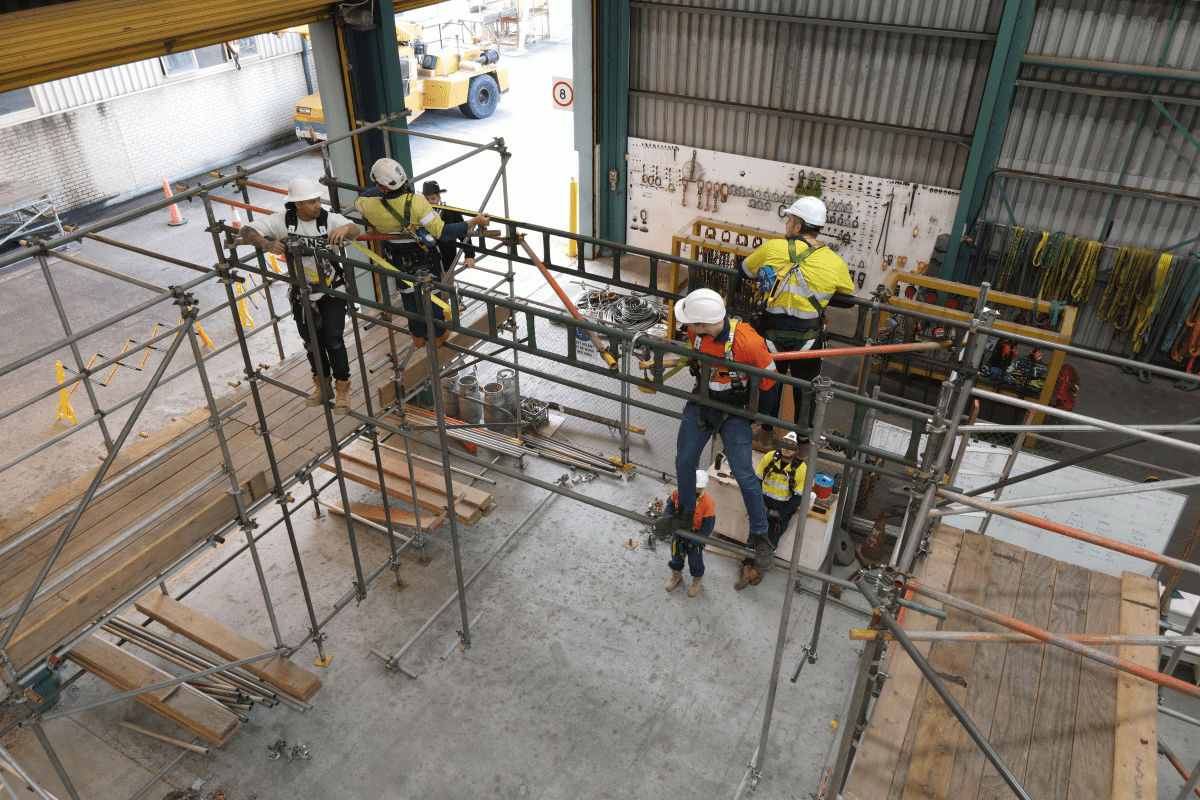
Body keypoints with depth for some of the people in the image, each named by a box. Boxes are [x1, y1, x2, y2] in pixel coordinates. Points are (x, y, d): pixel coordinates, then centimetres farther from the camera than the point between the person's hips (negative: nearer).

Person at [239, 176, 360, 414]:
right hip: (302, 294, 3)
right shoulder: (282, 221, -9)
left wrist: (346, 228, -52)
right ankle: (322, 385, 32)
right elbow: (247, 231, -10)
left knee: (333, 339, -8)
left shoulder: (330, 219, -12)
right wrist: (267, 244, -30)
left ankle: (343, 388, 8)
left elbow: (356, 230, -28)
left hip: (332, 291, -2)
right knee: (312, 342, 13)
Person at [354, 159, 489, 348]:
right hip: (426, 259, -2)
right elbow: (443, 232, -33)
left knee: (410, 298, 24)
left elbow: (358, 201, 6)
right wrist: (474, 221, -28)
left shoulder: (371, 208, -22)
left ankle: (418, 336, 43)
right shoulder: (416, 202, -32)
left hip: (399, 263, 2)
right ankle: (438, 335, 39)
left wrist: (379, 190, 9)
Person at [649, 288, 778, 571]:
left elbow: (768, 377, -15)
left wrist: (755, 412, -3)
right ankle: (685, 513, 40)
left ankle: (759, 536, 15)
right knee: (684, 462, 13)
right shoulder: (695, 331, -16)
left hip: (734, 411, -5)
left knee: (744, 475, -3)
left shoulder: (748, 343, -33)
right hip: (700, 402, 5)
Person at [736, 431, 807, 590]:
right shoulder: (770, 457, -8)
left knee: (771, 539, -4)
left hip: (783, 509, -2)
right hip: (764, 503, 2)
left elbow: (799, 497, -9)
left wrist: (779, 513, -15)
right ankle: (747, 569, 2)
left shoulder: (801, 468, -14)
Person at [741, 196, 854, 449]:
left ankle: (767, 433, 42)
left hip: (773, 332, 0)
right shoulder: (835, 263, -11)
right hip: (808, 337, 0)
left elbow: (744, 269, 5)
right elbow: (848, 300, 2)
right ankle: (804, 440, 38)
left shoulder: (772, 248, -13)